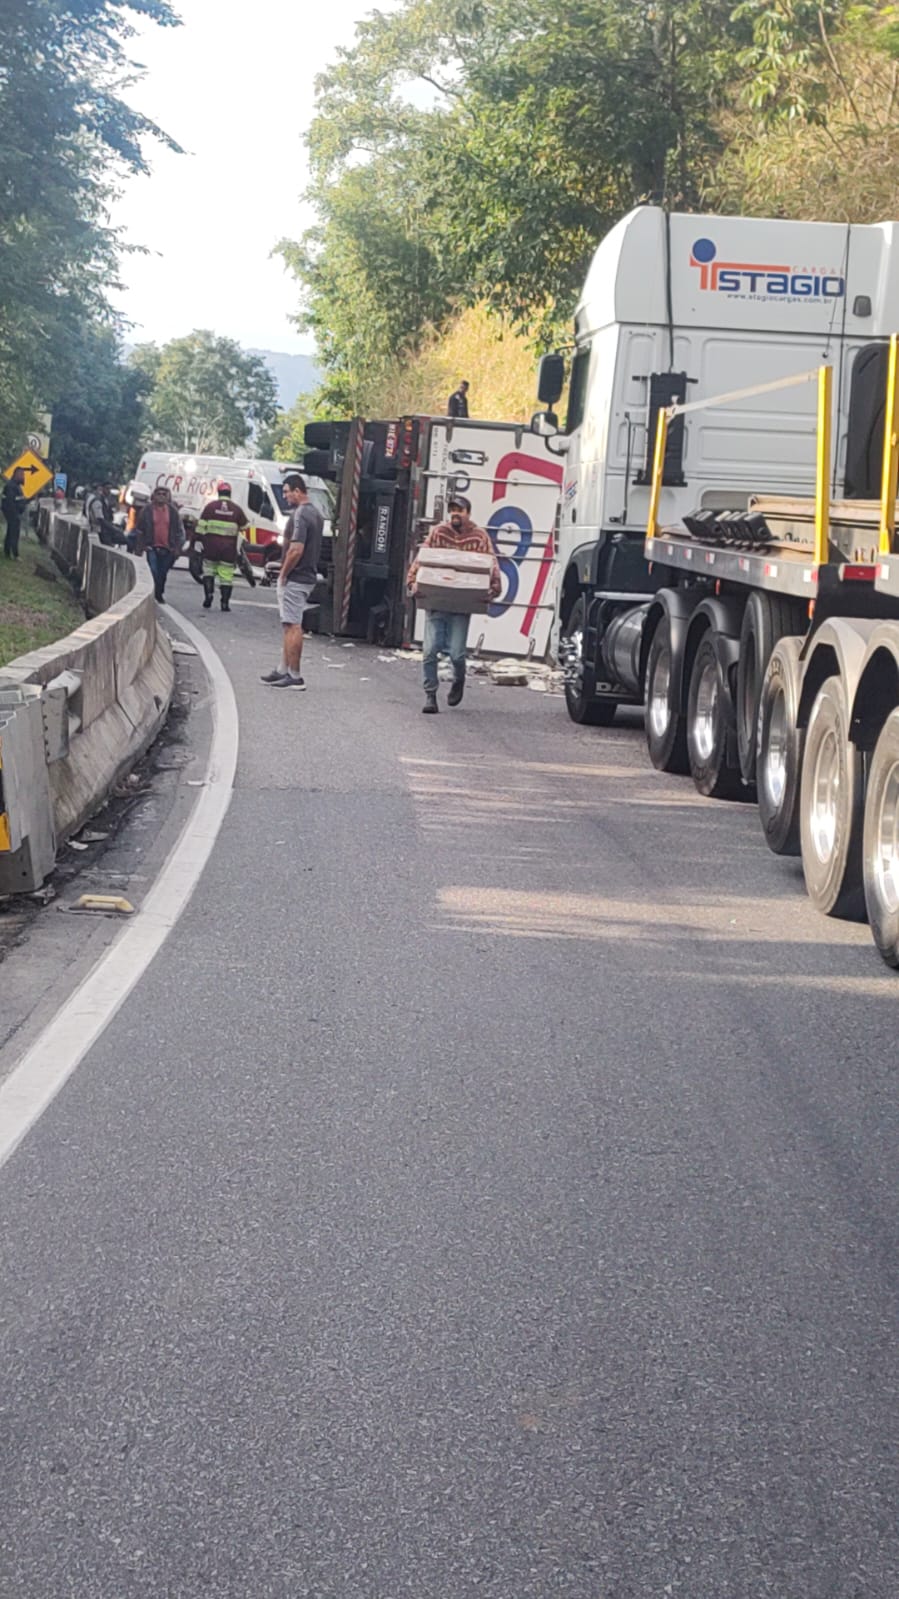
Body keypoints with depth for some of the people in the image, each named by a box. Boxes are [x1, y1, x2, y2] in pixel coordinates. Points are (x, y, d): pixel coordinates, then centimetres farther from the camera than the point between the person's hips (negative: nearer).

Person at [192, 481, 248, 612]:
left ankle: (208, 595, 0)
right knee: (226, 575, 3)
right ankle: (225, 603, 1)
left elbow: (201, 525, 0)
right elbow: (244, 527, 15)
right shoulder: (236, 509, 3)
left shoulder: (210, 506, 1)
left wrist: (195, 539, 7)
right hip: (229, 547, 0)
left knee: (209, 570, 16)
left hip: (211, 546, 0)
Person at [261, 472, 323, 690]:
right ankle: (285, 669, 23)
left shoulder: (300, 515, -18)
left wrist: (283, 574, -14)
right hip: (309, 575, 10)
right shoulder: (316, 513, 14)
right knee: (289, 624, 16)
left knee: (292, 625, -7)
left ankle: (294, 676, -5)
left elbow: (296, 550, -25)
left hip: (295, 578, -10)